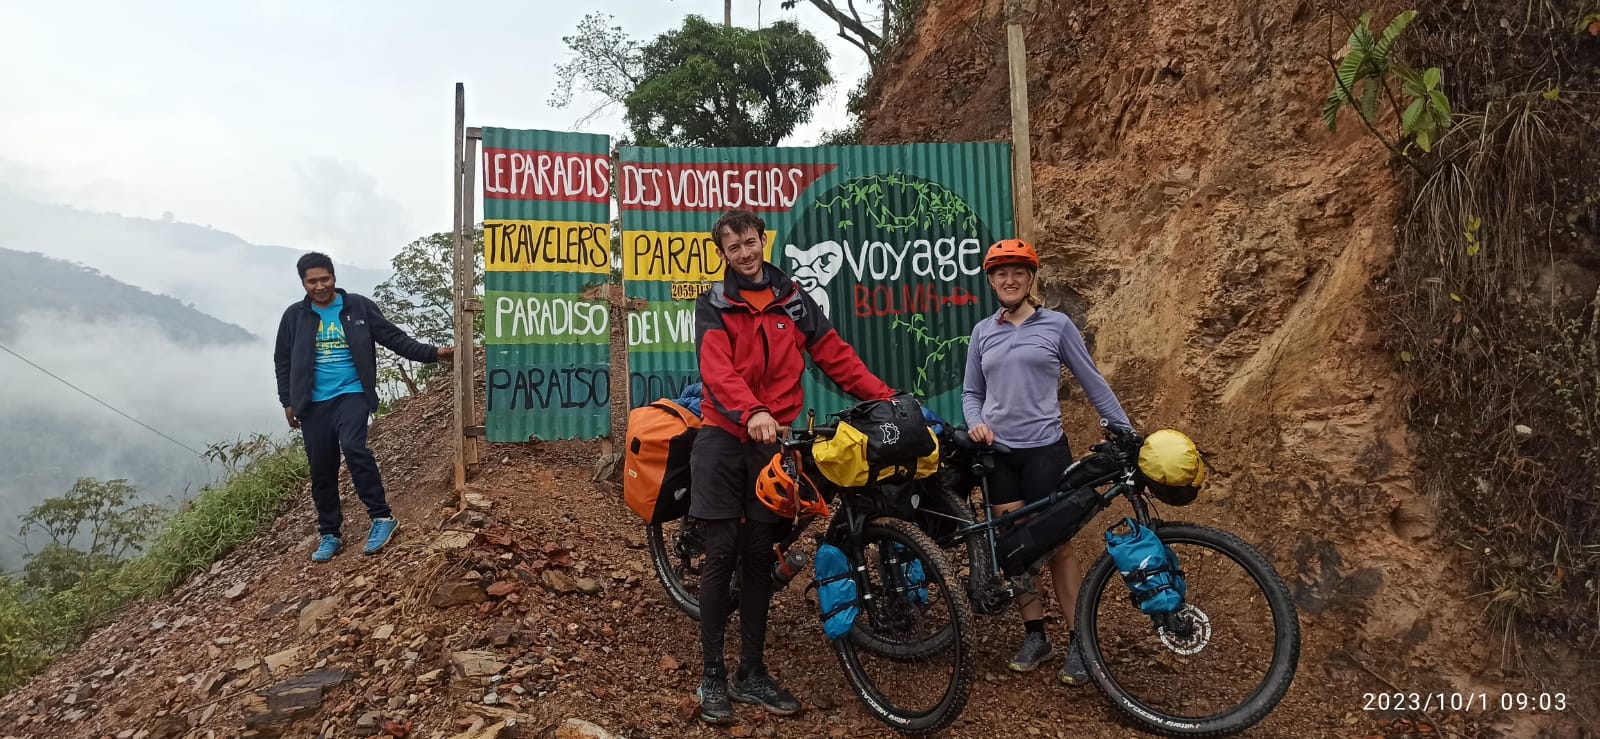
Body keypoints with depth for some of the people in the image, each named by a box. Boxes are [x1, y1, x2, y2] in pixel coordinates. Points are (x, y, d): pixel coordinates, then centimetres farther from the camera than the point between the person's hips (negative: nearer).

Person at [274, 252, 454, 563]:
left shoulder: (358, 307, 0)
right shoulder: (294, 316, 5)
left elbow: (394, 337, 0)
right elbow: (283, 361, 13)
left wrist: (431, 353, -10)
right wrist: (288, 402, 10)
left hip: (352, 395, -3)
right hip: (314, 404, 3)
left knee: (353, 447, -27)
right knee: (322, 471, 6)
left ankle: (381, 517, -16)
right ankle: (329, 534, 21)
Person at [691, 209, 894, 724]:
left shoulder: (792, 299, 9)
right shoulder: (713, 307, -1)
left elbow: (833, 354, 8)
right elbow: (717, 371, -18)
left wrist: (883, 395, -1)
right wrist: (751, 413, -36)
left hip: (773, 442, 3)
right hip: (724, 439, -2)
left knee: (759, 557, 8)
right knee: (721, 555, -1)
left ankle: (753, 673, 18)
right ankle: (712, 677, 9)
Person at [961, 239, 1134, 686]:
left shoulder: (1057, 326, 1)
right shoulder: (982, 332, 9)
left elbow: (1093, 384, 4)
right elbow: (972, 393, 14)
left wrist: (1128, 433, 1)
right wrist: (976, 424, -6)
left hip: (1045, 450, -3)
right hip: (998, 453, 3)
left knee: (1056, 547, -1)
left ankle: (1078, 643, 10)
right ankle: (1034, 635, 19)